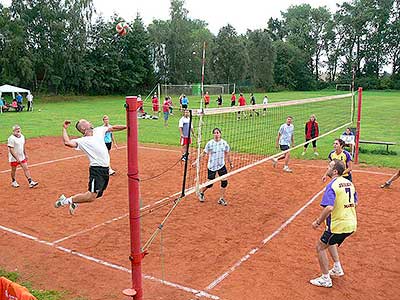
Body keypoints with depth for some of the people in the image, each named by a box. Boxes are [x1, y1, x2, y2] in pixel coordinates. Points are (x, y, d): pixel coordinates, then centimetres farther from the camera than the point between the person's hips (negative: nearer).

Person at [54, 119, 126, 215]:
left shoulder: (98, 130, 13)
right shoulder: (82, 141, -6)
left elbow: (113, 128, 18)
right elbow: (67, 142, -22)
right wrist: (64, 128, -13)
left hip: (106, 169, 7)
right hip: (96, 169, -7)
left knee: (97, 195, 13)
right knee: (91, 196, -16)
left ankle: (74, 202, 32)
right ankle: (67, 200, 2)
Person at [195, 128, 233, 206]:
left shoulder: (224, 143, -3)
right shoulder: (210, 143, -11)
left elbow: (227, 154, 10)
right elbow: (204, 153, -6)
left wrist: (230, 163, 16)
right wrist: (197, 161, -9)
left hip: (221, 165, 3)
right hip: (211, 166, -3)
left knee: (224, 182, -3)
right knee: (210, 183, 4)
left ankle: (221, 199, 12)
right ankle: (201, 192, 33)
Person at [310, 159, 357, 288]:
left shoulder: (332, 185, -20)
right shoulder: (349, 183, 6)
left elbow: (329, 207, -30)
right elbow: (355, 202, 19)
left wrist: (318, 222, -19)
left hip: (338, 225, -8)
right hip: (351, 224, 9)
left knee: (320, 247, 9)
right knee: (331, 242, 32)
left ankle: (325, 279, 14)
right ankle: (337, 269, 37)